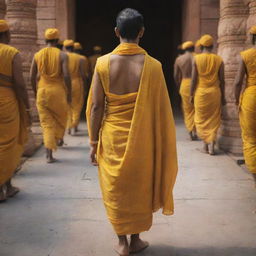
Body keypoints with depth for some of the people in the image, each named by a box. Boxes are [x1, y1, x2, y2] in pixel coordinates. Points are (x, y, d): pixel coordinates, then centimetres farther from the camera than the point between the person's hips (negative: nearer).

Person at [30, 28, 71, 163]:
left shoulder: (37, 55, 3)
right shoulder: (62, 55, -5)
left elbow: (32, 77, 3)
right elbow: (66, 76, -14)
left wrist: (36, 92, 16)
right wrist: (69, 94, -3)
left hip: (42, 91, 2)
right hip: (58, 91, -2)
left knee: (46, 122, 5)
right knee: (61, 117, 24)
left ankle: (49, 154, -3)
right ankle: (59, 139, 45)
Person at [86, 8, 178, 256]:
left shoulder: (103, 63, -9)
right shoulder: (152, 65, -11)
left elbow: (96, 107, -7)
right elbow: (160, 108, -7)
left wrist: (93, 142, 3)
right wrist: (162, 144, 5)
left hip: (112, 138, 1)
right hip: (142, 140, 0)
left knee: (115, 189, 15)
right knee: (140, 188, 17)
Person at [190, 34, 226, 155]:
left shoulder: (197, 58, -5)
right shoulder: (219, 59, -1)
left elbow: (193, 79, -5)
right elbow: (222, 80, 1)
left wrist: (191, 95, 4)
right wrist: (223, 96, 10)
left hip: (201, 92, -1)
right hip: (215, 92, 1)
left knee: (201, 119, 12)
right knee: (214, 119, 8)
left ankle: (206, 142, 7)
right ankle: (211, 144, 2)